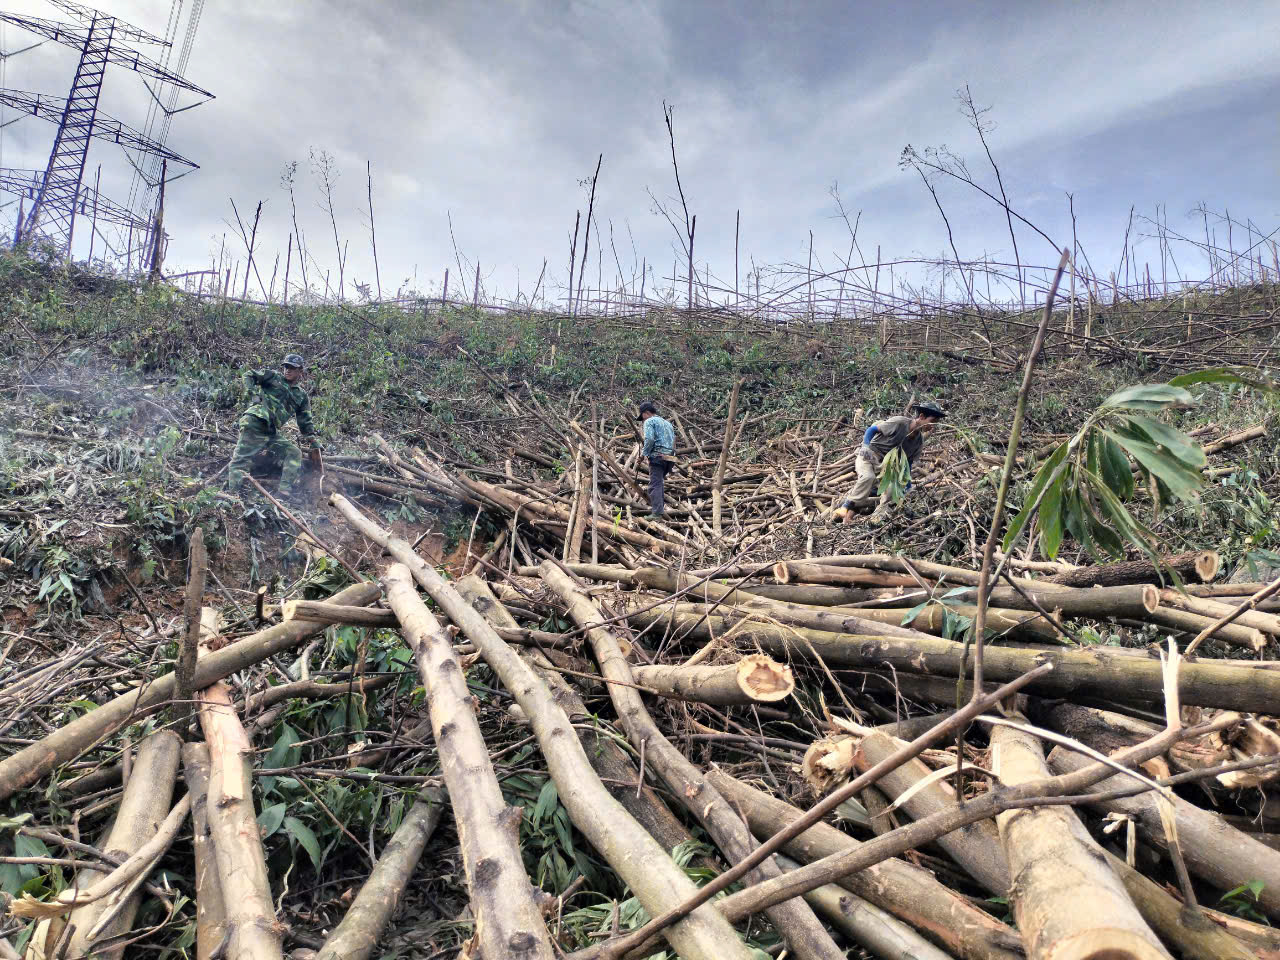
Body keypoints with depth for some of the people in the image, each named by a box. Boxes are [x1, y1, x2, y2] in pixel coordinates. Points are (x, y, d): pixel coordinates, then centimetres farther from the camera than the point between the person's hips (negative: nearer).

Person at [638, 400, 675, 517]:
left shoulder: (649, 421, 1)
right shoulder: (667, 423, 27)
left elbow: (649, 439, -15)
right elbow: (673, 439, 21)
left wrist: (645, 453, -5)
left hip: (657, 456, -8)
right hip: (670, 456, 8)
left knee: (655, 484, -11)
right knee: (659, 481, 22)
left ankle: (656, 513, -19)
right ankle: (660, 506, 24)